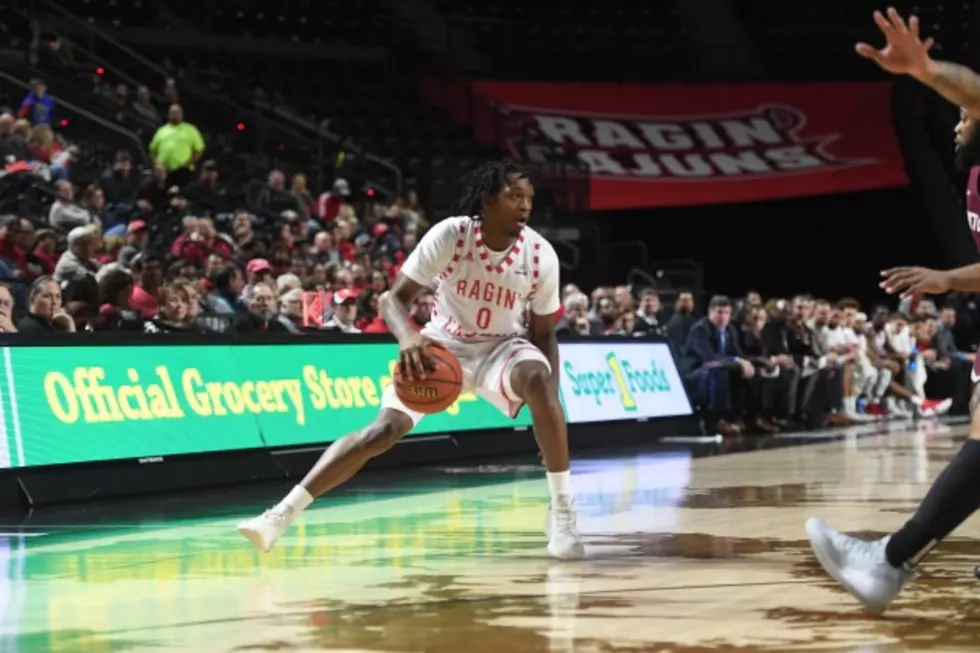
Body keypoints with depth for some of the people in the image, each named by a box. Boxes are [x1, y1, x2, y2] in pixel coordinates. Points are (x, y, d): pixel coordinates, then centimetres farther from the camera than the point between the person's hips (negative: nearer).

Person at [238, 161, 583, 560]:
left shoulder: (541, 254, -18)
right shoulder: (450, 235, -23)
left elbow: (544, 334, -6)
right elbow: (395, 298, -22)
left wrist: (550, 407, -16)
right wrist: (409, 340, -45)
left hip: (502, 346, 0)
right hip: (443, 344, 0)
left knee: (538, 379, -33)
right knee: (385, 429, -14)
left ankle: (562, 510, -21)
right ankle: (282, 514, -7)